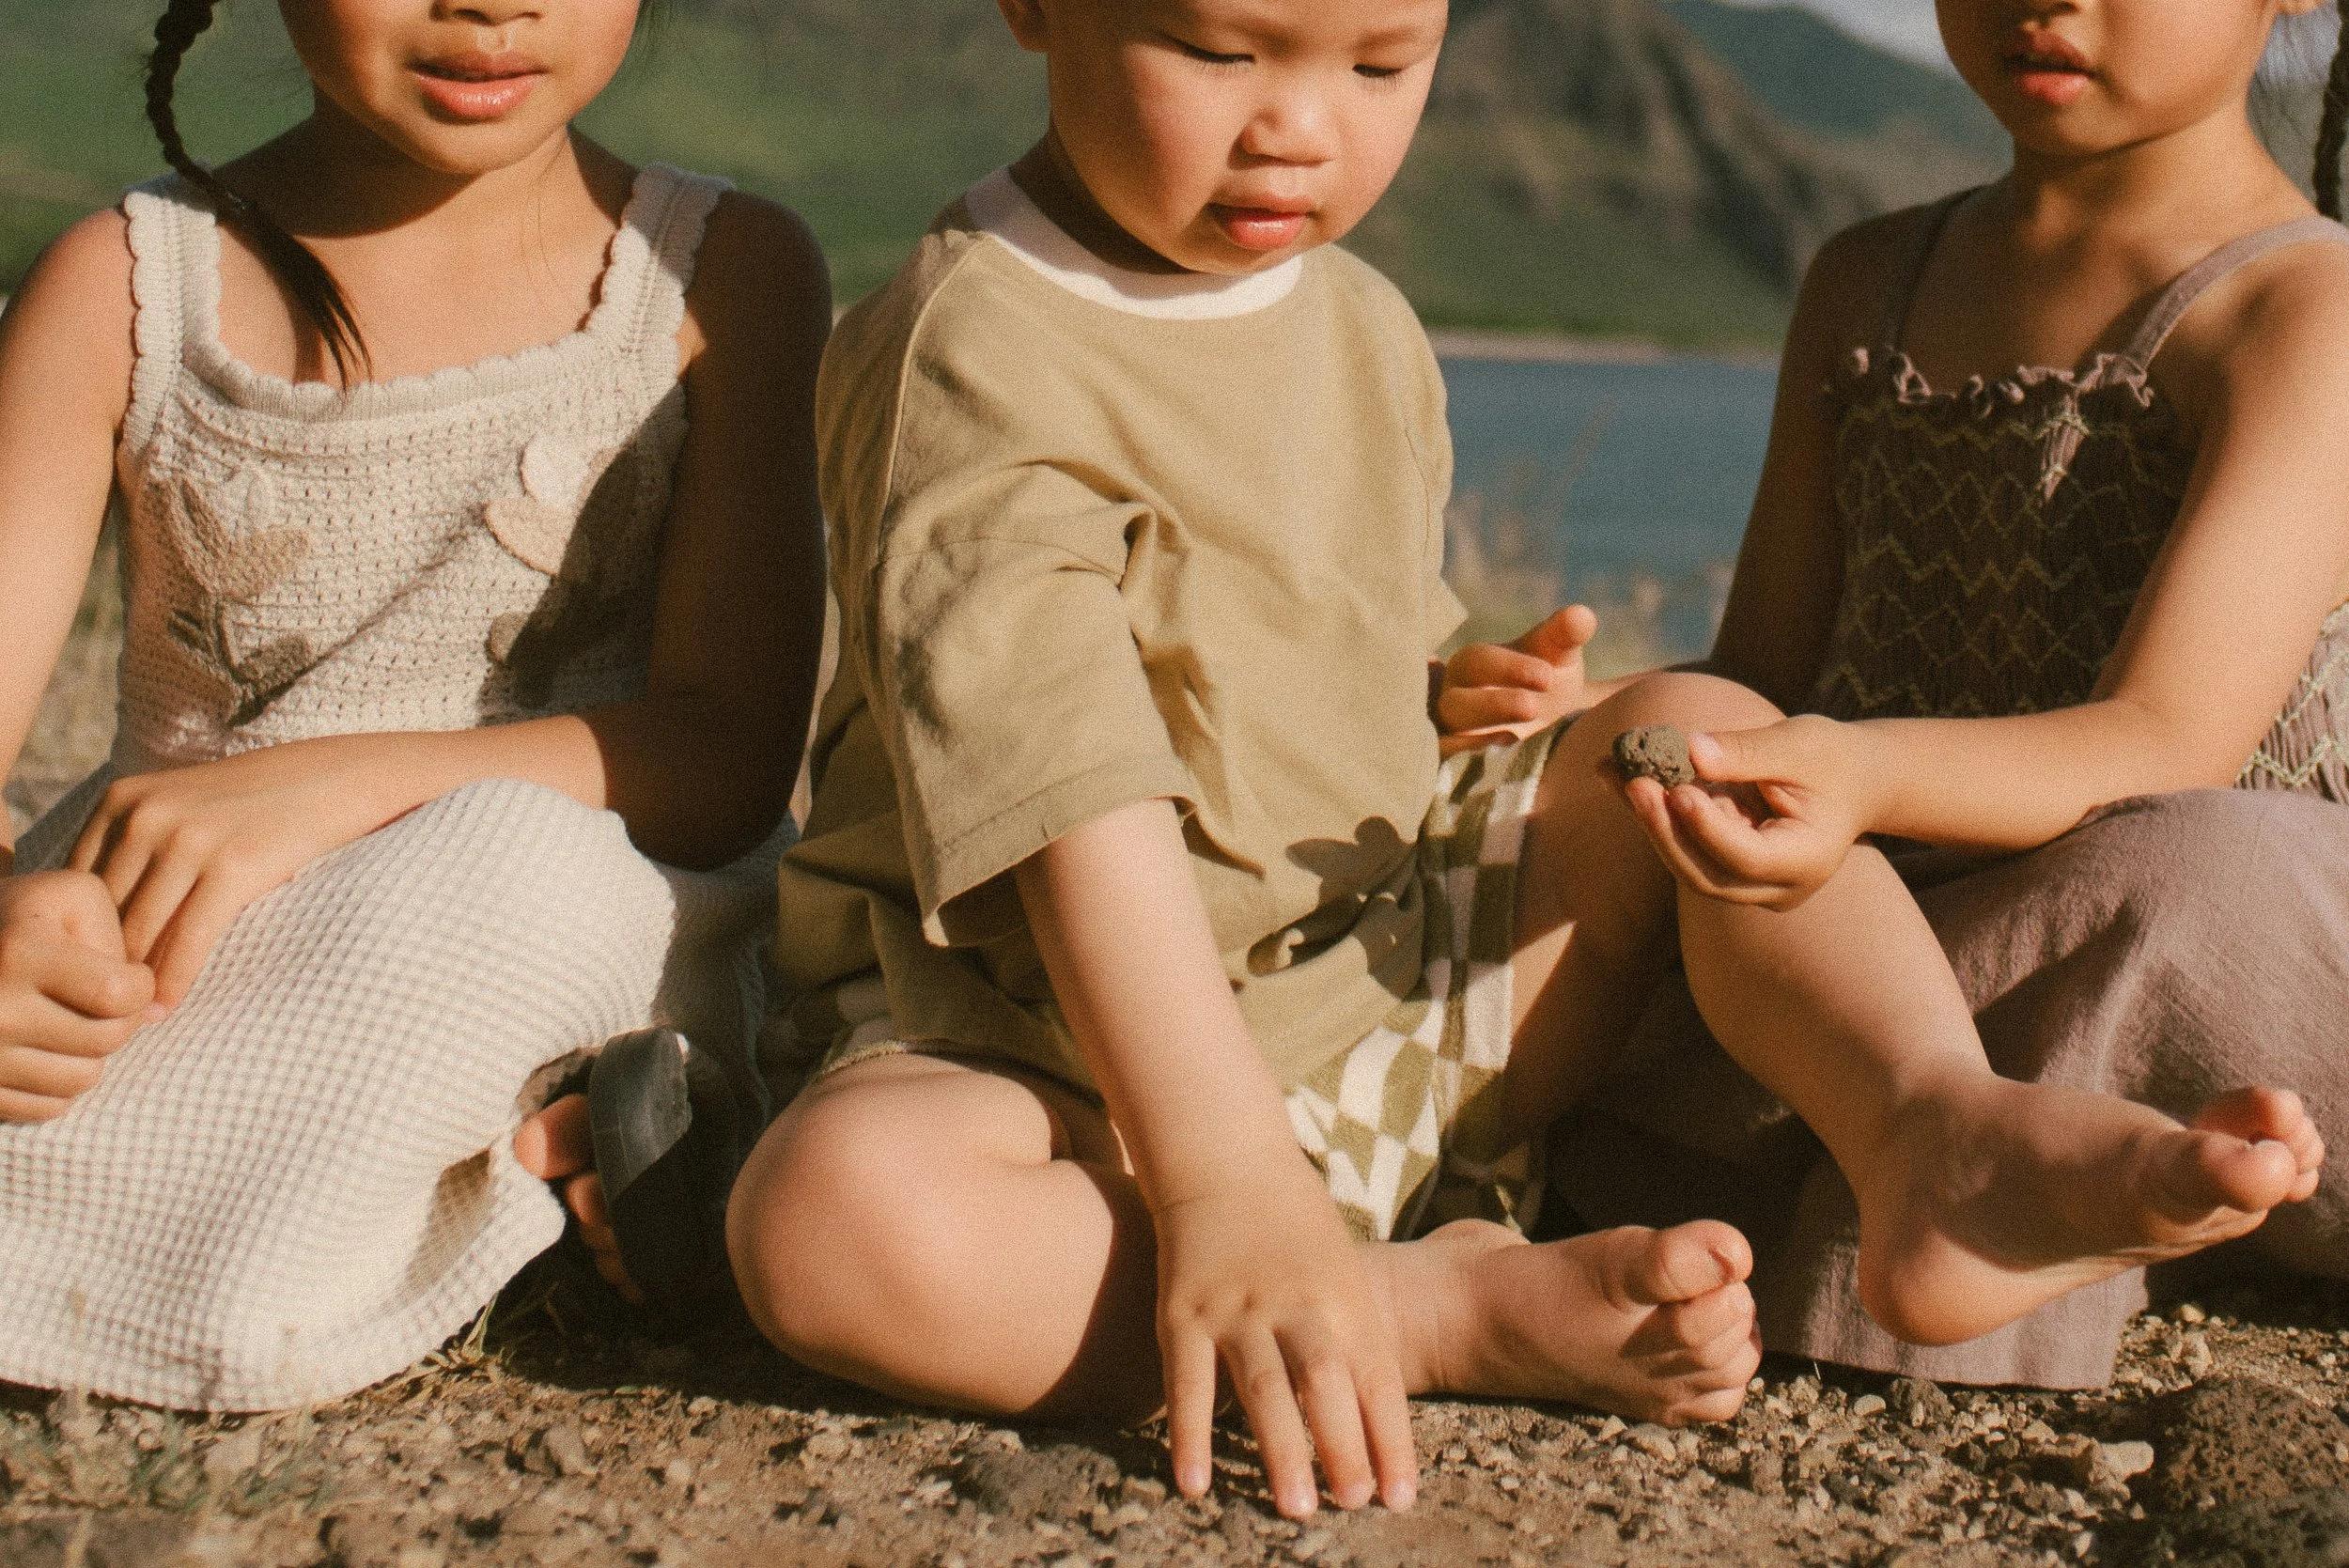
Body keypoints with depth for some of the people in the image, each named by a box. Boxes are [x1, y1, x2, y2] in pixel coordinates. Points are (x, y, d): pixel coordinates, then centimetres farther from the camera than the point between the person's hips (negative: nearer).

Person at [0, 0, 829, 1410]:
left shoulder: (725, 273, 0)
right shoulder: (122, 288, 3)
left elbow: (731, 759, -9)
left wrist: (338, 786, -25)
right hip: (178, 950, 1)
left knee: (510, 855, -35)